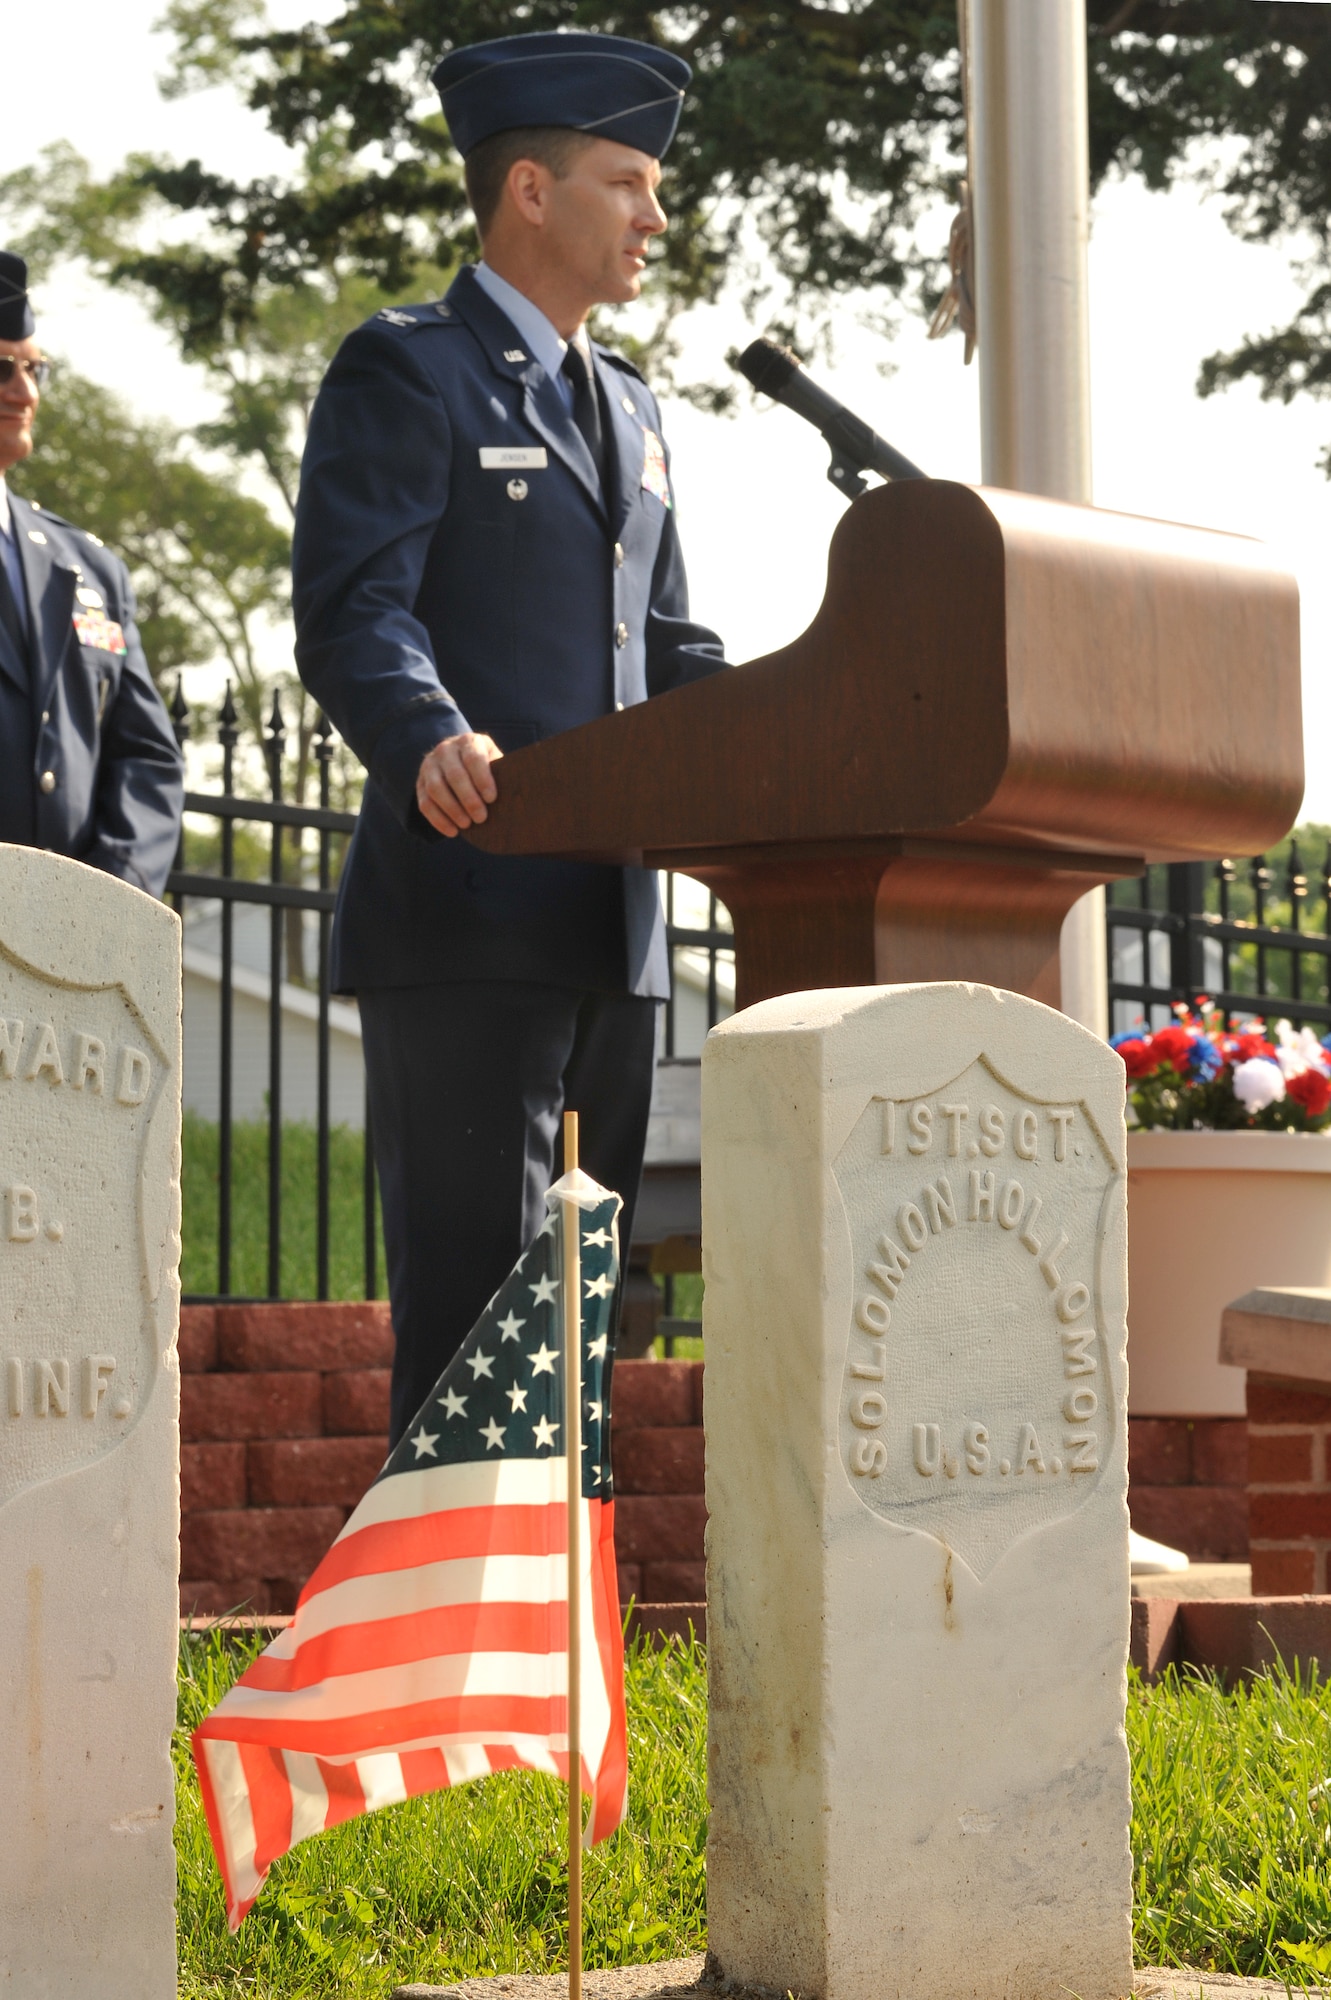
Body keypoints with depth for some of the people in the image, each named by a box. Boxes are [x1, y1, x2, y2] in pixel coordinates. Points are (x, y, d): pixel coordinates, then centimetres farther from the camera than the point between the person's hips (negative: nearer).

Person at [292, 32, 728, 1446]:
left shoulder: (627, 409, 23)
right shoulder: (404, 371, -2)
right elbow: (353, 611, -14)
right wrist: (431, 743, -34)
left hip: (607, 921, 8)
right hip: (463, 917, -8)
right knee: (474, 1312, -9)